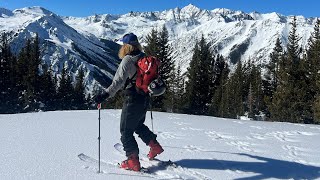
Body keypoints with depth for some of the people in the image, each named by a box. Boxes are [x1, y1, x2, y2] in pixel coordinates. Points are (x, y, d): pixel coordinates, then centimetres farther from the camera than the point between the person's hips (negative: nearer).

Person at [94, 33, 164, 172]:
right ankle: (155, 146, 28)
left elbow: (119, 80, -28)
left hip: (133, 100, -8)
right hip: (145, 99, 8)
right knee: (138, 125, 28)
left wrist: (106, 94, -33)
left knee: (126, 131, 3)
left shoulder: (128, 60, -16)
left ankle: (133, 161, 5)